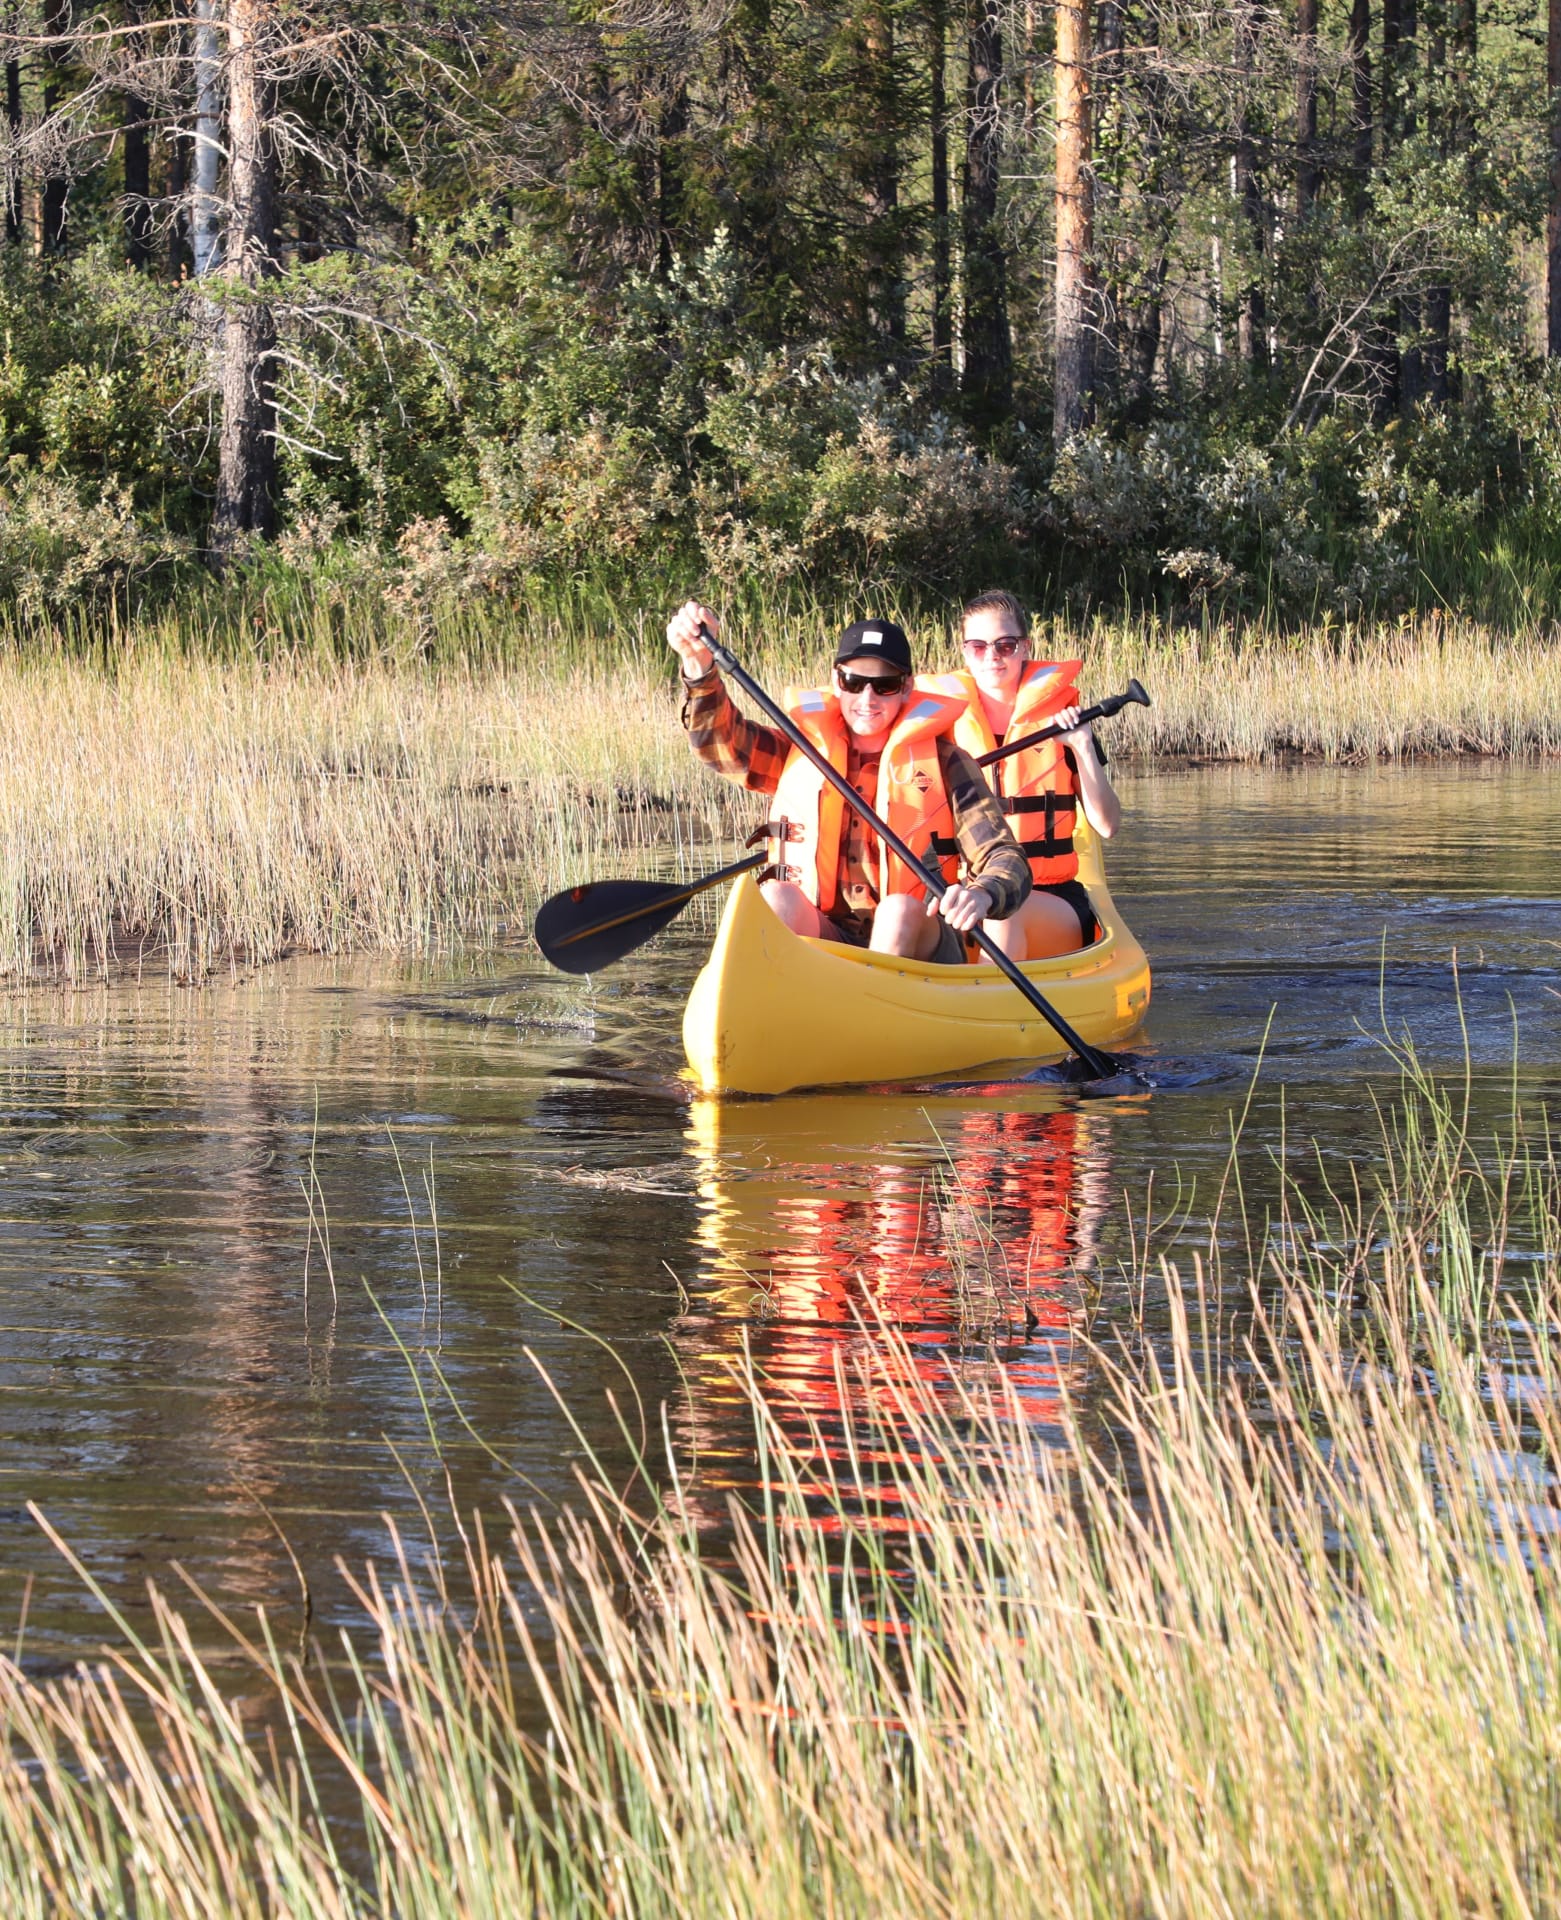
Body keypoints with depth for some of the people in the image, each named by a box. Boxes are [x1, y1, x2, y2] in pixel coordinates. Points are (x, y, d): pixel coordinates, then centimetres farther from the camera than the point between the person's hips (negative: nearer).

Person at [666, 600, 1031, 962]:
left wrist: (983, 894, -30)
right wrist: (699, 665, -26)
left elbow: (1009, 863, -5)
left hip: (917, 945, -1)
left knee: (901, 909, -31)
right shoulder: (802, 751, 10)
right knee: (777, 898, -26)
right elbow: (717, 739, -6)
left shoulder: (943, 763, 3)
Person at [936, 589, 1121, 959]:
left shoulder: (1059, 716, 6)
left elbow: (1107, 825, 1)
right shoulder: (949, 726, 9)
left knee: (1005, 911, -37)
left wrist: (1082, 747, -10)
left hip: (1053, 900, -1)